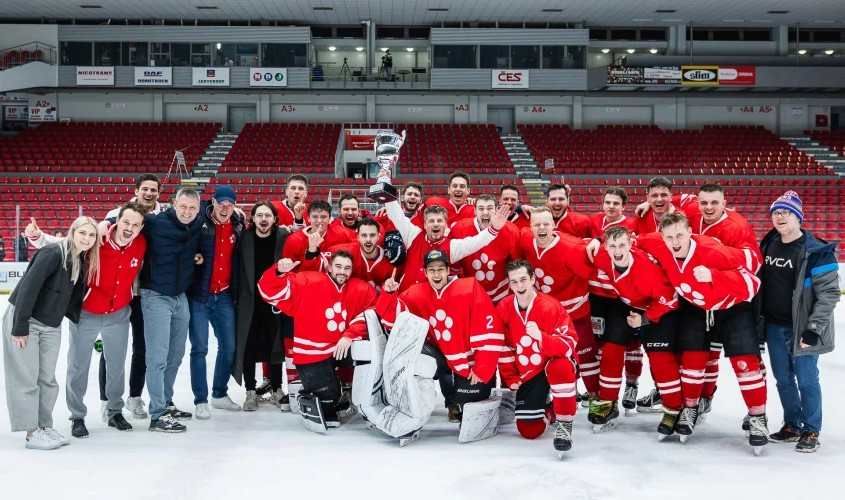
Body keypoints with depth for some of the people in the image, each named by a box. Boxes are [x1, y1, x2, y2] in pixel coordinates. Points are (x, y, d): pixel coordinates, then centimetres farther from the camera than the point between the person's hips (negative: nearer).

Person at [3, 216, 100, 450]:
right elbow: (28, 288, -22)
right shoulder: (53, 253, -20)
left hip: (52, 326, 7)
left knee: (48, 378, 10)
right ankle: (32, 433, 5)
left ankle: (44, 426, 21)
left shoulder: (84, 262, 3)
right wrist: (20, 326, -21)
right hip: (24, 321, -7)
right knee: (27, 378, -2)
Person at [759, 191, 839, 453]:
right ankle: (792, 425, 28)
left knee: (806, 380, 1)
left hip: (802, 328, -6)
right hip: (774, 326, 6)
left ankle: (811, 432, 15)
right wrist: (758, 319, 12)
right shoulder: (768, 245, 6)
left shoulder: (816, 252, -13)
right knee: (783, 379, 13)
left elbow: (829, 292, -13)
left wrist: (814, 329, -17)